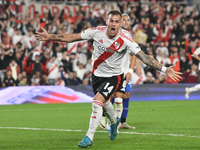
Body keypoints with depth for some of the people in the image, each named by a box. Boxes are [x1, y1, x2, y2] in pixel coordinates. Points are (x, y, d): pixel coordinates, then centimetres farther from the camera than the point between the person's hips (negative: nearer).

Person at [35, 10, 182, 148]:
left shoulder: (125, 39, -24)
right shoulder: (97, 32, -16)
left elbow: (143, 56, -25)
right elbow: (72, 37, -6)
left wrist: (164, 69, -32)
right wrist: (49, 37, -5)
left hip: (114, 76, -4)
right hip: (98, 73, 4)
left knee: (97, 102, -22)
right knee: (104, 102, 23)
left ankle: (89, 137, -10)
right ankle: (114, 122, 57)